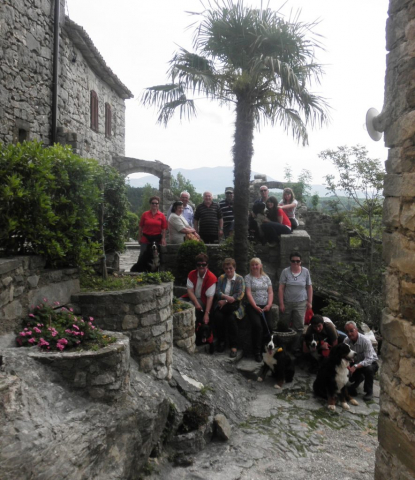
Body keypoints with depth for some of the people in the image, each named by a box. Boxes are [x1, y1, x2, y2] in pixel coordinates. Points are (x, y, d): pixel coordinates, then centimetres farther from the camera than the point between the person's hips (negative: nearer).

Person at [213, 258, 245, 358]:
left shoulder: (239, 279, 3)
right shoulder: (221, 278, 12)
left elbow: (240, 295, -7)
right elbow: (218, 292, 0)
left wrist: (226, 301, -13)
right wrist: (227, 297, -19)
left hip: (234, 305, -2)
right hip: (222, 305, 2)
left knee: (231, 318, -33)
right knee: (217, 316, -29)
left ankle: (234, 346, -21)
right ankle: (221, 341, -9)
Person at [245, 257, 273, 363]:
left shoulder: (266, 277, 14)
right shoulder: (248, 277, 4)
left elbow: (270, 292, 11)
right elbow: (248, 293, -5)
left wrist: (269, 304, -5)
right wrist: (255, 307, -14)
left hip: (265, 306, 3)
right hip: (253, 306, -3)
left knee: (267, 327, -17)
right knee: (257, 325, -25)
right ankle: (257, 352, -15)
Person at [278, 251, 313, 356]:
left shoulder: (305, 271, 1)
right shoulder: (285, 272, -4)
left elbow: (309, 287, 8)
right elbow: (281, 288, -4)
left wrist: (310, 302, 4)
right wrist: (281, 303, -8)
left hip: (301, 303, 1)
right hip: (287, 303, 0)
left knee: (299, 327, -2)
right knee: (284, 326, 9)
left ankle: (296, 349, 7)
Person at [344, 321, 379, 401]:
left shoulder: (365, 341, -30)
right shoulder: (346, 341, -14)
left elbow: (369, 360, -37)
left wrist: (355, 366, -48)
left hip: (371, 363, -5)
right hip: (356, 363, 5)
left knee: (368, 368, -37)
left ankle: (369, 391, -11)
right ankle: (360, 378, 23)